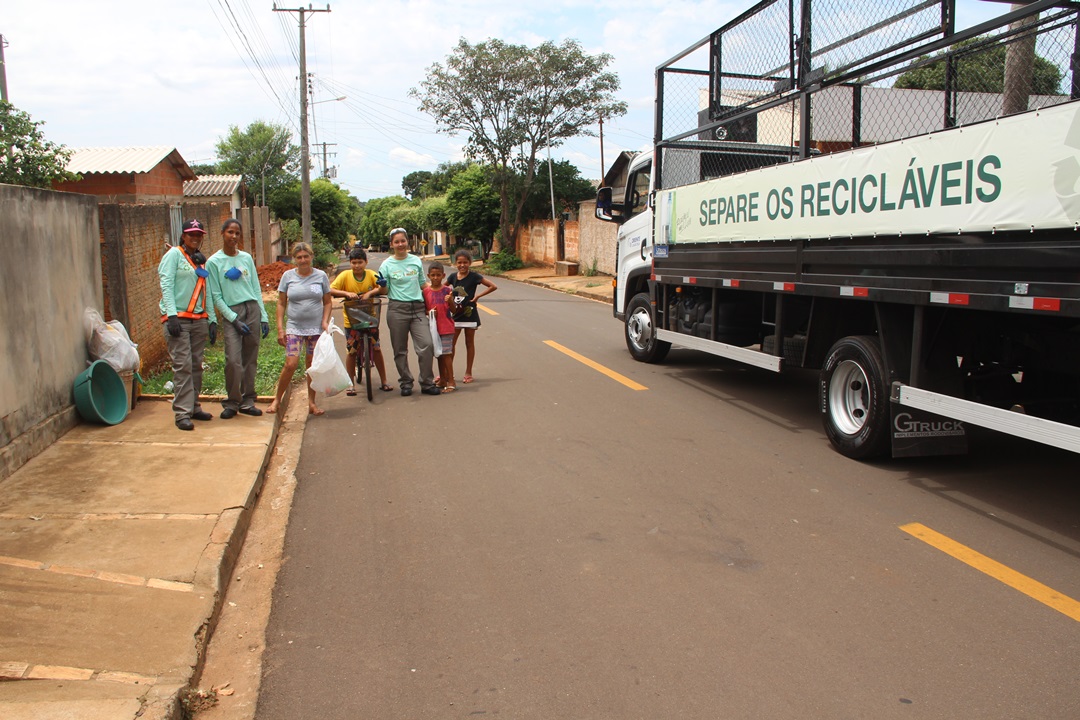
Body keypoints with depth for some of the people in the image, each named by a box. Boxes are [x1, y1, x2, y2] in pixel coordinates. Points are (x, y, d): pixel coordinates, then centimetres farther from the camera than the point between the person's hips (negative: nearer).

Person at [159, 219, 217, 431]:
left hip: (199, 319, 6)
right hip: (178, 318, -6)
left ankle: (194, 406, 16)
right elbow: (166, 285, -9)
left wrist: (211, 318, 13)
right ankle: (182, 413, -8)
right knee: (182, 366, -9)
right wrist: (171, 314, -18)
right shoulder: (174, 255, -1)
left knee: (196, 366, 7)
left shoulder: (200, 260, 18)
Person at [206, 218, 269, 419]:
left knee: (250, 359, 5)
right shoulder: (214, 262, 1)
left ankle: (247, 402, 14)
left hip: (253, 310, 4)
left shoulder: (246, 258, 11)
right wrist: (234, 319, -10)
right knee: (234, 361, -13)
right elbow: (216, 296, -2)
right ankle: (231, 403, 2)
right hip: (231, 313, -3)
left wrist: (263, 317, 8)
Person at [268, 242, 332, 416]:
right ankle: (277, 399, 5)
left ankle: (312, 403, 17)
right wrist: (280, 328, -1)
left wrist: (325, 322, -6)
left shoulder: (321, 276, 2)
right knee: (291, 364, -11)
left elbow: (327, 302, 9)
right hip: (294, 328, -1)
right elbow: (281, 303, 5)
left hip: (316, 328, 1)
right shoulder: (288, 276, 1)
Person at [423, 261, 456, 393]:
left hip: (446, 327, -4)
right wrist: (429, 312, -11)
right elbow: (423, 309, 10)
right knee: (439, 354, 13)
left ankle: (451, 382, -2)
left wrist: (450, 301, -21)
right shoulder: (426, 291, 4)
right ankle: (442, 379, 24)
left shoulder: (447, 290, -3)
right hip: (433, 327, 4)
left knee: (446, 354, -6)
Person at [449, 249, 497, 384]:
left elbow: (493, 286, -9)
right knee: (450, 343, 4)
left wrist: (477, 296, -11)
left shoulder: (474, 276, -8)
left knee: (469, 343, 7)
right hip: (456, 314, 4)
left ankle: (468, 373, 15)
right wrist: (450, 301, 3)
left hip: (469, 314, -4)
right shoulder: (453, 277, 3)